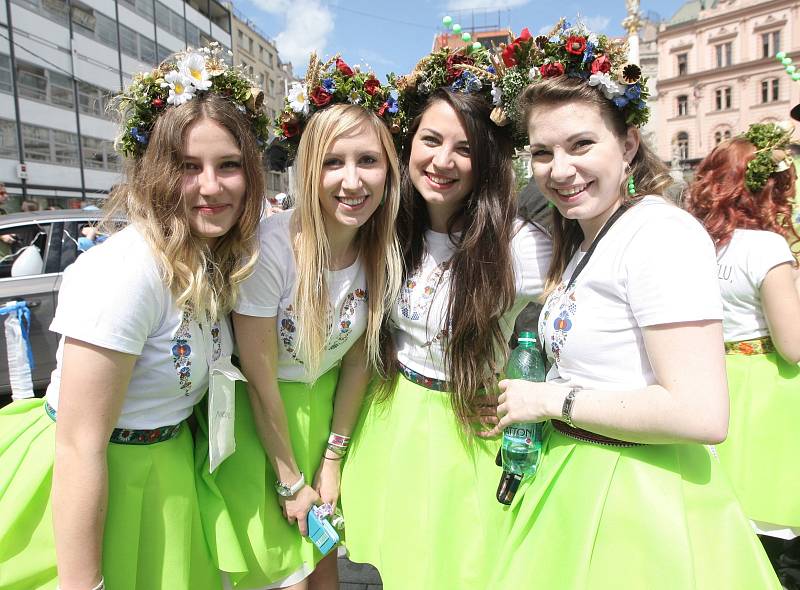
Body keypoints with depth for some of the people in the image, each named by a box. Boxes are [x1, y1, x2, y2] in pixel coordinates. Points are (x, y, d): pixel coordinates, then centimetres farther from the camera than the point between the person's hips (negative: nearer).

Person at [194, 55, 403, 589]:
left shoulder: (382, 250, -12)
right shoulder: (271, 246, -27)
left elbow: (358, 359, -3)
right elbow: (261, 382, -19)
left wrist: (332, 457, 2)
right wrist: (290, 482, -9)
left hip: (322, 409, 4)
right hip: (257, 418, -4)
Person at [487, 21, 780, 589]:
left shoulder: (661, 234, -19)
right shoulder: (579, 240, 9)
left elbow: (700, 414, -26)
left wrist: (551, 398, -19)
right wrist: (519, 405, 6)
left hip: (637, 505, -8)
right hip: (575, 484, 8)